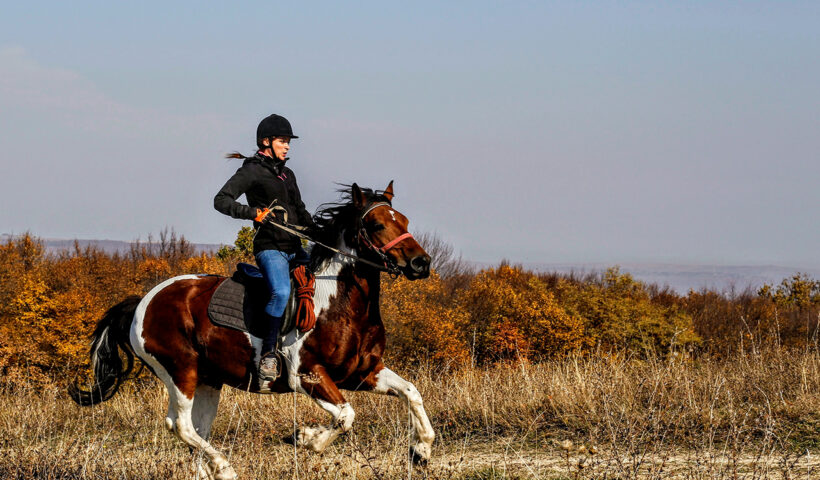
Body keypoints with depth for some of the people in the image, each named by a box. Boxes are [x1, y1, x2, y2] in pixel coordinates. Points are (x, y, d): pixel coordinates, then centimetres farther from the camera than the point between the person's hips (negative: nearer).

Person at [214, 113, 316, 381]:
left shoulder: (287, 174, 20)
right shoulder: (252, 171, -3)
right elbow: (221, 201, -12)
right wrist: (252, 213, -26)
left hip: (294, 250, 8)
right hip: (269, 247, -8)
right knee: (281, 292, -32)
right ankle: (268, 354, -25)